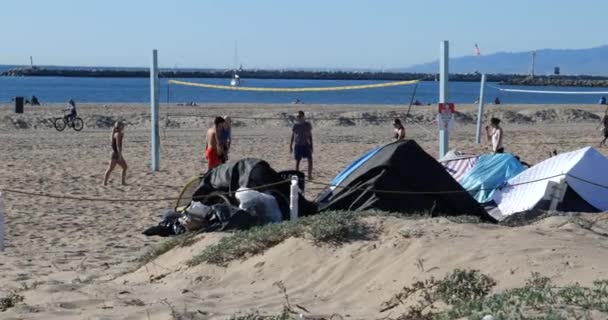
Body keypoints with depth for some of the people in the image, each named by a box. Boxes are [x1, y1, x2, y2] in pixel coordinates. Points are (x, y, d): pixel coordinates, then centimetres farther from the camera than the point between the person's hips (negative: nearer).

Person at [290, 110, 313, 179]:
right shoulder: (295, 125, -1)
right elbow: (292, 136, 5)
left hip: (306, 144, 0)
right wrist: (291, 146, 3)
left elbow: (310, 135, 4)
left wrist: (311, 145, 3)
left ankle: (309, 175, 3)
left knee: (310, 160, -7)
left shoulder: (307, 124, -1)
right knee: (297, 161, 4)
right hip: (298, 145, 0)